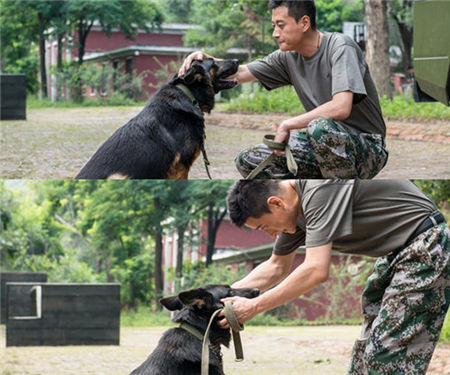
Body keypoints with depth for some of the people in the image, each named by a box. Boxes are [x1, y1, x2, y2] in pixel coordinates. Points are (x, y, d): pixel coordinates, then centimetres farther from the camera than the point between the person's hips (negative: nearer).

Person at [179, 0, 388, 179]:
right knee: (248, 161, -4)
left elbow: (341, 107, -31)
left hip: (368, 148, -7)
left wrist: (287, 125, -22)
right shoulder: (289, 58, 5)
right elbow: (240, 74, 11)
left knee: (320, 127, -39)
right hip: (325, 145, 7)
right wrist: (206, 60, -9)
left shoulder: (340, 47, -18)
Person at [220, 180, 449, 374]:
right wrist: (226, 293, 6)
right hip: (394, 253, 10)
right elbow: (277, 267, 18)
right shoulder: (294, 209, 3)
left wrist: (254, 307, -25)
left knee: (387, 356, -12)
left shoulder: (319, 190, -27)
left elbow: (316, 271, -32)